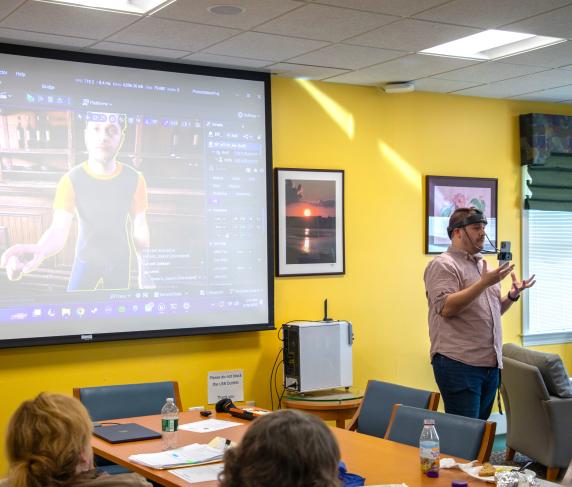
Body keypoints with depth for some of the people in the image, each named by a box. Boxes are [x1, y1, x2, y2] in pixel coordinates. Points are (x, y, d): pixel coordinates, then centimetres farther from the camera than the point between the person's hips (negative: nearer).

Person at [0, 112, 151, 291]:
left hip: (120, 261, 1)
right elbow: (59, 229, -28)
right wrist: (39, 249, -51)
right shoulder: (71, 180, -20)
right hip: (86, 259, -1)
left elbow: (140, 227, -4)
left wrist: (144, 271, -4)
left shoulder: (134, 179, -15)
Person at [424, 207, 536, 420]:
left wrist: (512, 295, 6)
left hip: (490, 363, 8)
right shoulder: (443, 265, -6)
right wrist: (484, 283, -20)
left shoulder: (482, 264, 19)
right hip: (459, 363, -8)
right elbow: (446, 308, -19)